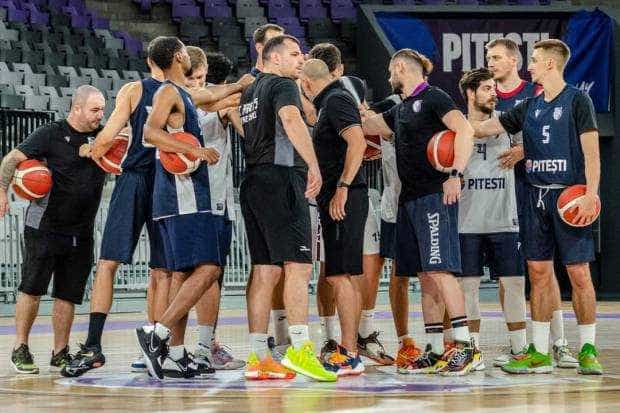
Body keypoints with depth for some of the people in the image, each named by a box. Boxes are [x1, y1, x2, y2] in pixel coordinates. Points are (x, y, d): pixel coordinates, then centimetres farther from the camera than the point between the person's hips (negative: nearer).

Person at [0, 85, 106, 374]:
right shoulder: (51, 134, -5)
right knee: (31, 288, -6)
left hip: (81, 233, 5)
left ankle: (60, 353, 13)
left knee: (67, 295, 5)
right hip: (44, 228, -5)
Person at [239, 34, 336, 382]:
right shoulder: (283, 85, -4)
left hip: (253, 182, 9)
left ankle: (258, 357, 5)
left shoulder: (251, 92, 23)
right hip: (281, 178, -9)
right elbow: (292, 120, -24)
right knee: (299, 265, -14)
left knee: (265, 270, 7)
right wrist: (314, 165, -30)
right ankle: (300, 349, -23)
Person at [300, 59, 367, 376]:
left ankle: (349, 356, -12)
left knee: (340, 276, -11)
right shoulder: (331, 102, 21)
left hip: (343, 200, -10)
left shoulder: (336, 100, -9)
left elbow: (357, 142, -23)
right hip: (335, 202, 10)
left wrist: (342, 188, -25)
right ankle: (349, 351, 17)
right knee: (340, 277, 13)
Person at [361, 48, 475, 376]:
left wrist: (456, 175, -24)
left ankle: (464, 345, -17)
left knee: (439, 271, -16)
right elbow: (365, 125, 29)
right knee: (425, 277, 6)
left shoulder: (432, 98, -4)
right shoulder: (400, 111, 21)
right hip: (410, 198, 9)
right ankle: (435, 351, 7)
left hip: (435, 196, -9)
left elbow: (464, 130, -16)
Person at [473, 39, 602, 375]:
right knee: (538, 272, 5)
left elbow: (591, 151, -9)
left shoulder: (577, 100, -3)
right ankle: (539, 353, 9)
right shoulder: (530, 107, 14)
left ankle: (588, 350, 2)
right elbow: (488, 127, 18)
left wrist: (590, 194, -17)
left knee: (579, 272, -5)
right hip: (536, 195, 6)